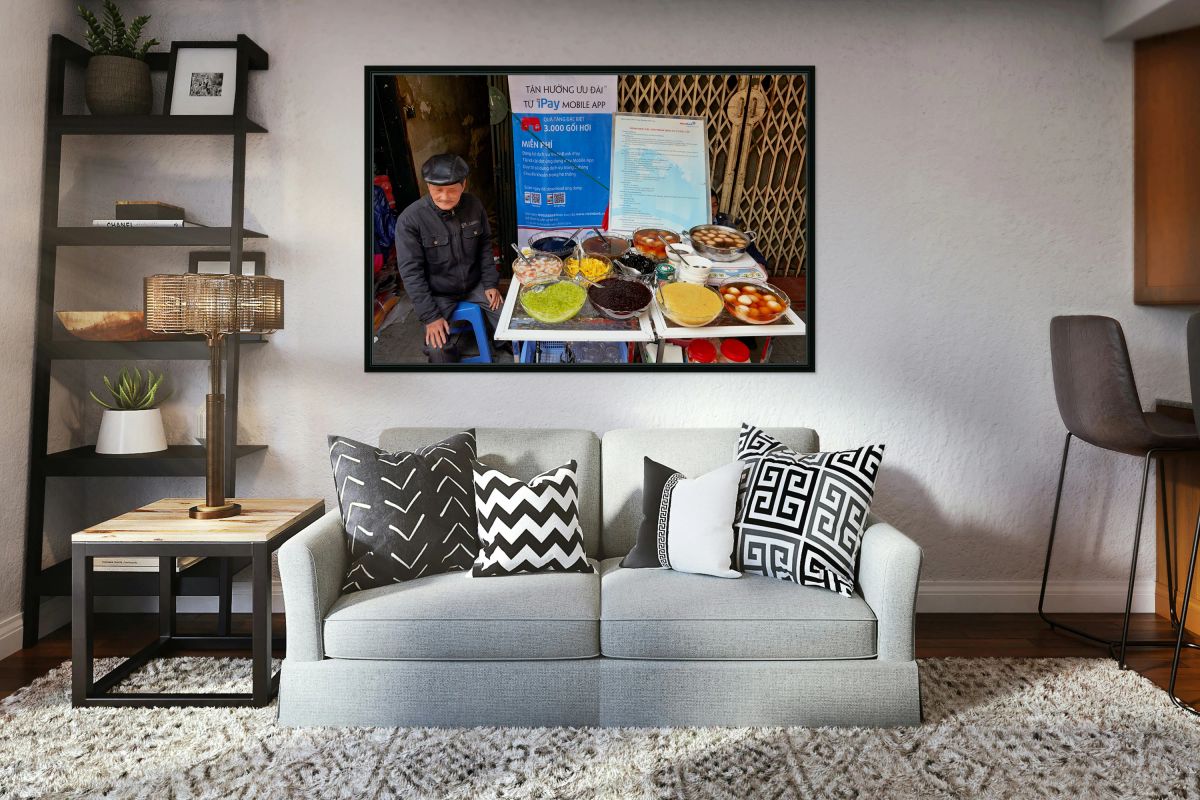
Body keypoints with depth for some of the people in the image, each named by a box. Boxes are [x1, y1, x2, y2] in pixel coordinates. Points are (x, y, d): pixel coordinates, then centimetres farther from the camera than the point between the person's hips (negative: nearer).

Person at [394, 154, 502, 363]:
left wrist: (490, 283, -1)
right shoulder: (410, 219, -21)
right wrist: (430, 316, -20)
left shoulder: (474, 206, -9)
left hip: (475, 284, 4)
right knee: (438, 349, -22)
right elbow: (411, 272, -18)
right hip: (438, 293, -3)